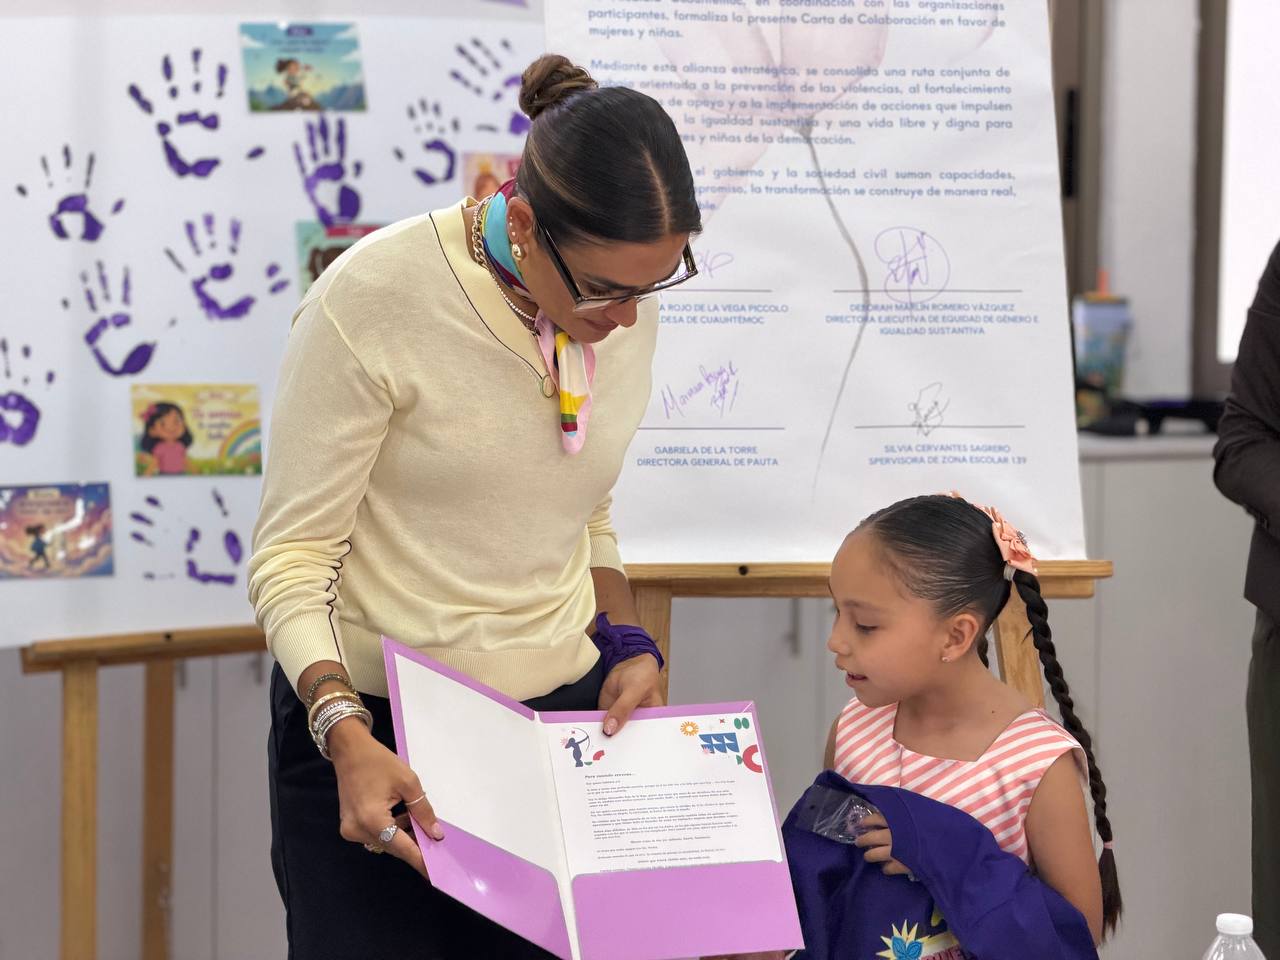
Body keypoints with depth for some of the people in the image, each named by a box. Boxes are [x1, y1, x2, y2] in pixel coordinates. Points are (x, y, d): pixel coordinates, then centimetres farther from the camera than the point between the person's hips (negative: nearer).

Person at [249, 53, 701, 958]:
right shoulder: (374, 298, -18)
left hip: (563, 715, 5)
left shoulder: (628, 306, 0)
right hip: (374, 730, -4)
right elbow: (292, 558, -14)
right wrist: (346, 736, -27)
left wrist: (626, 647, -1)